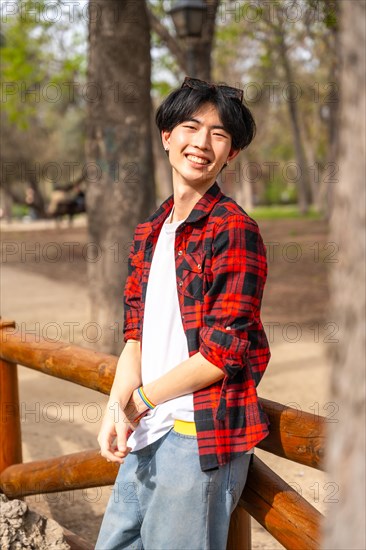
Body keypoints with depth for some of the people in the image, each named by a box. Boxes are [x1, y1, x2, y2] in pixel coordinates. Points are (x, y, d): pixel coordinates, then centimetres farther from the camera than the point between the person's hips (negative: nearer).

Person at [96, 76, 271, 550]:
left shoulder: (234, 229, -11)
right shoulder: (150, 233, 13)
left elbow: (223, 354, -15)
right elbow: (137, 335, 10)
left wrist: (140, 401, -7)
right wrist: (116, 407, -7)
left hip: (201, 438, -7)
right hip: (146, 437, 7)